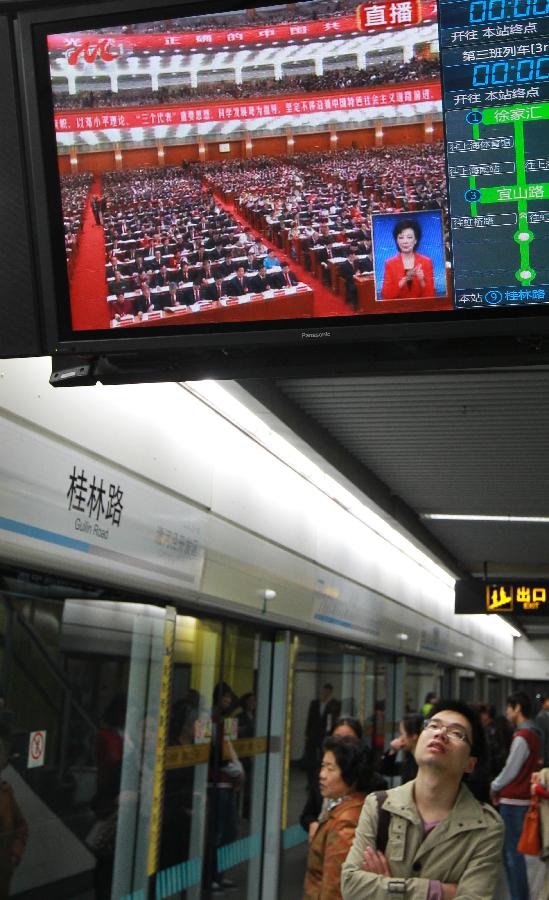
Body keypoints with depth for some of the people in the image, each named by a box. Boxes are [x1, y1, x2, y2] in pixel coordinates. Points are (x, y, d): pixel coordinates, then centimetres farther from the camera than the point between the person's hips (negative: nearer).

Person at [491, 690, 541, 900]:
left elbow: (510, 771, -15)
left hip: (513, 801, -9)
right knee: (512, 851, 18)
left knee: (512, 853, -4)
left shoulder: (522, 737, -19)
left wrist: (494, 787, 1)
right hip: (522, 798, 9)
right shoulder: (532, 733, 10)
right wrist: (499, 787, 12)